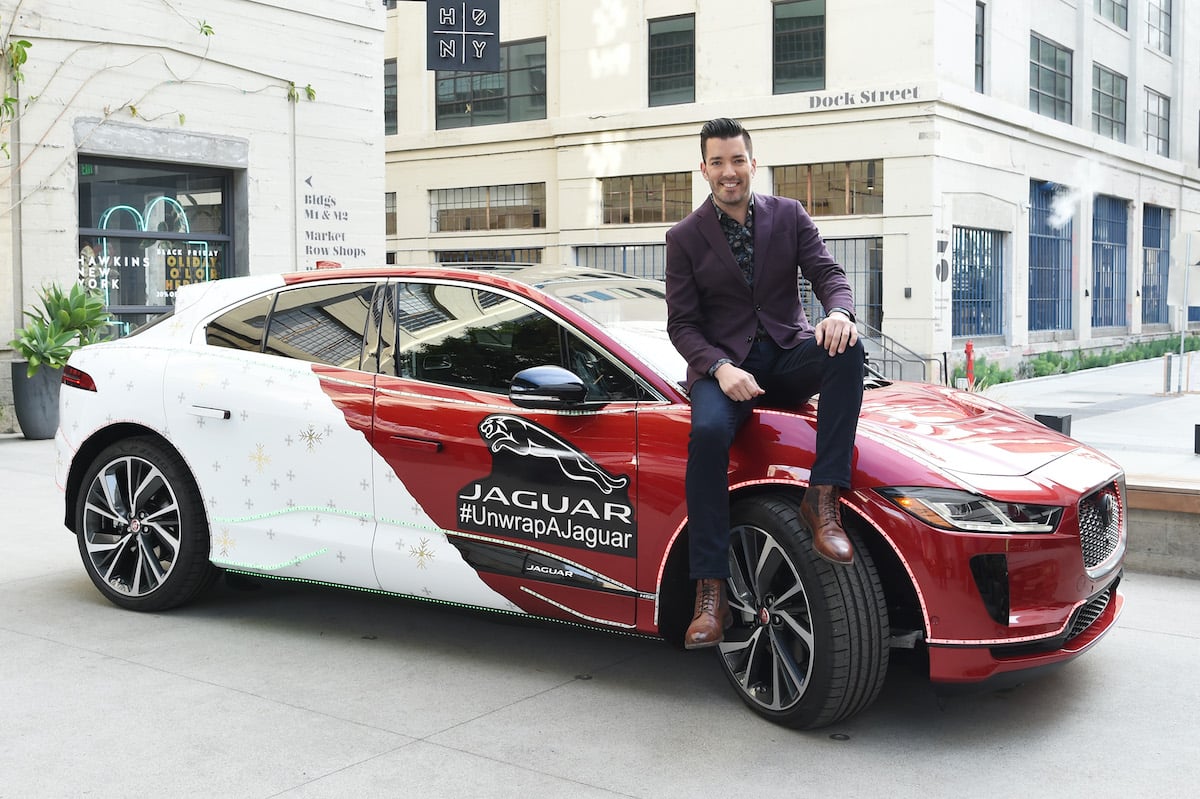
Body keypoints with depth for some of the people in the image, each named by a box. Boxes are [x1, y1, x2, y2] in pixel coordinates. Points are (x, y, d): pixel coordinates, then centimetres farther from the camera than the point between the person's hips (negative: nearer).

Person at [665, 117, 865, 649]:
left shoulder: (789, 216, 9)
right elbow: (681, 324, 0)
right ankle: (711, 595, -32)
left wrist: (837, 312, -24)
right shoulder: (684, 239, 4)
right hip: (723, 364, -2)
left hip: (788, 353, 2)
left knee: (847, 348, -31)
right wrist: (720, 368, -20)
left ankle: (823, 498, -31)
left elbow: (827, 272, 2)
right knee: (708, 432, -34)